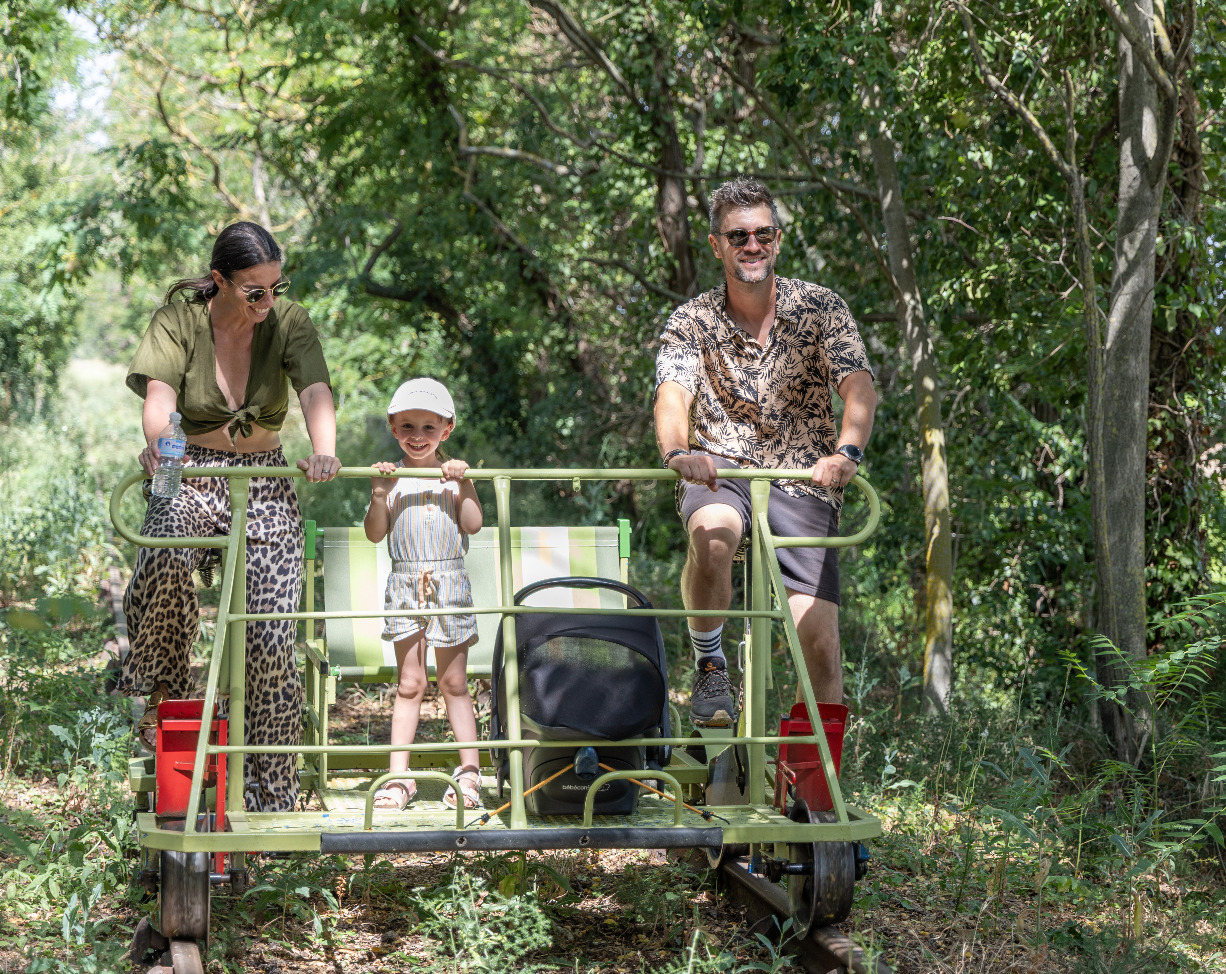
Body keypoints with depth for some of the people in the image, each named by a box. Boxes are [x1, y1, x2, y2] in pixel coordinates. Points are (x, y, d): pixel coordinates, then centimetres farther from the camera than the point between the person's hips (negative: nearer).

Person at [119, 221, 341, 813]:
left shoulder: (289, 322, -6)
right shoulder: (179, 319, -9)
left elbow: (315, 391, -23)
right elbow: (159, 394, -23)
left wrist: (323, 452, -45)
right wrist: (159, 444, -47)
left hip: (265, 486, 1)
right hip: (190, 480, -1)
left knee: (271, 640, -9)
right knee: (165, 564, -38)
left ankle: (272, 802, 2)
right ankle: (162, 694, -15)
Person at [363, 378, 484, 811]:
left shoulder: (454, 473, 3)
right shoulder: (390, 476, 4)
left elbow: (472, 525, -5)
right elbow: (375, 533, -2)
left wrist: (463, 485, -15)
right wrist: (380, 493, -15)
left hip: (449, 584, -1)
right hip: (405, 584, 1)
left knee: (453, 683, 4)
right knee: (409, 683, 3)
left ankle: (469, 772, 9)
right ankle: (399, 776, 6)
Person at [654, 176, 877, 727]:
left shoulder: (819, 309, -2)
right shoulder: (691, 322, -1)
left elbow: (859, 388, -15)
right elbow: (673, 395, -18)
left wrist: (846, 454, -37)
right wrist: (677, 451, -42)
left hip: (802, 484, 1)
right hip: (721, 474, 0)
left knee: (819, 639, -13)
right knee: (712, 535, -37)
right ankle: (709, 666, -12)